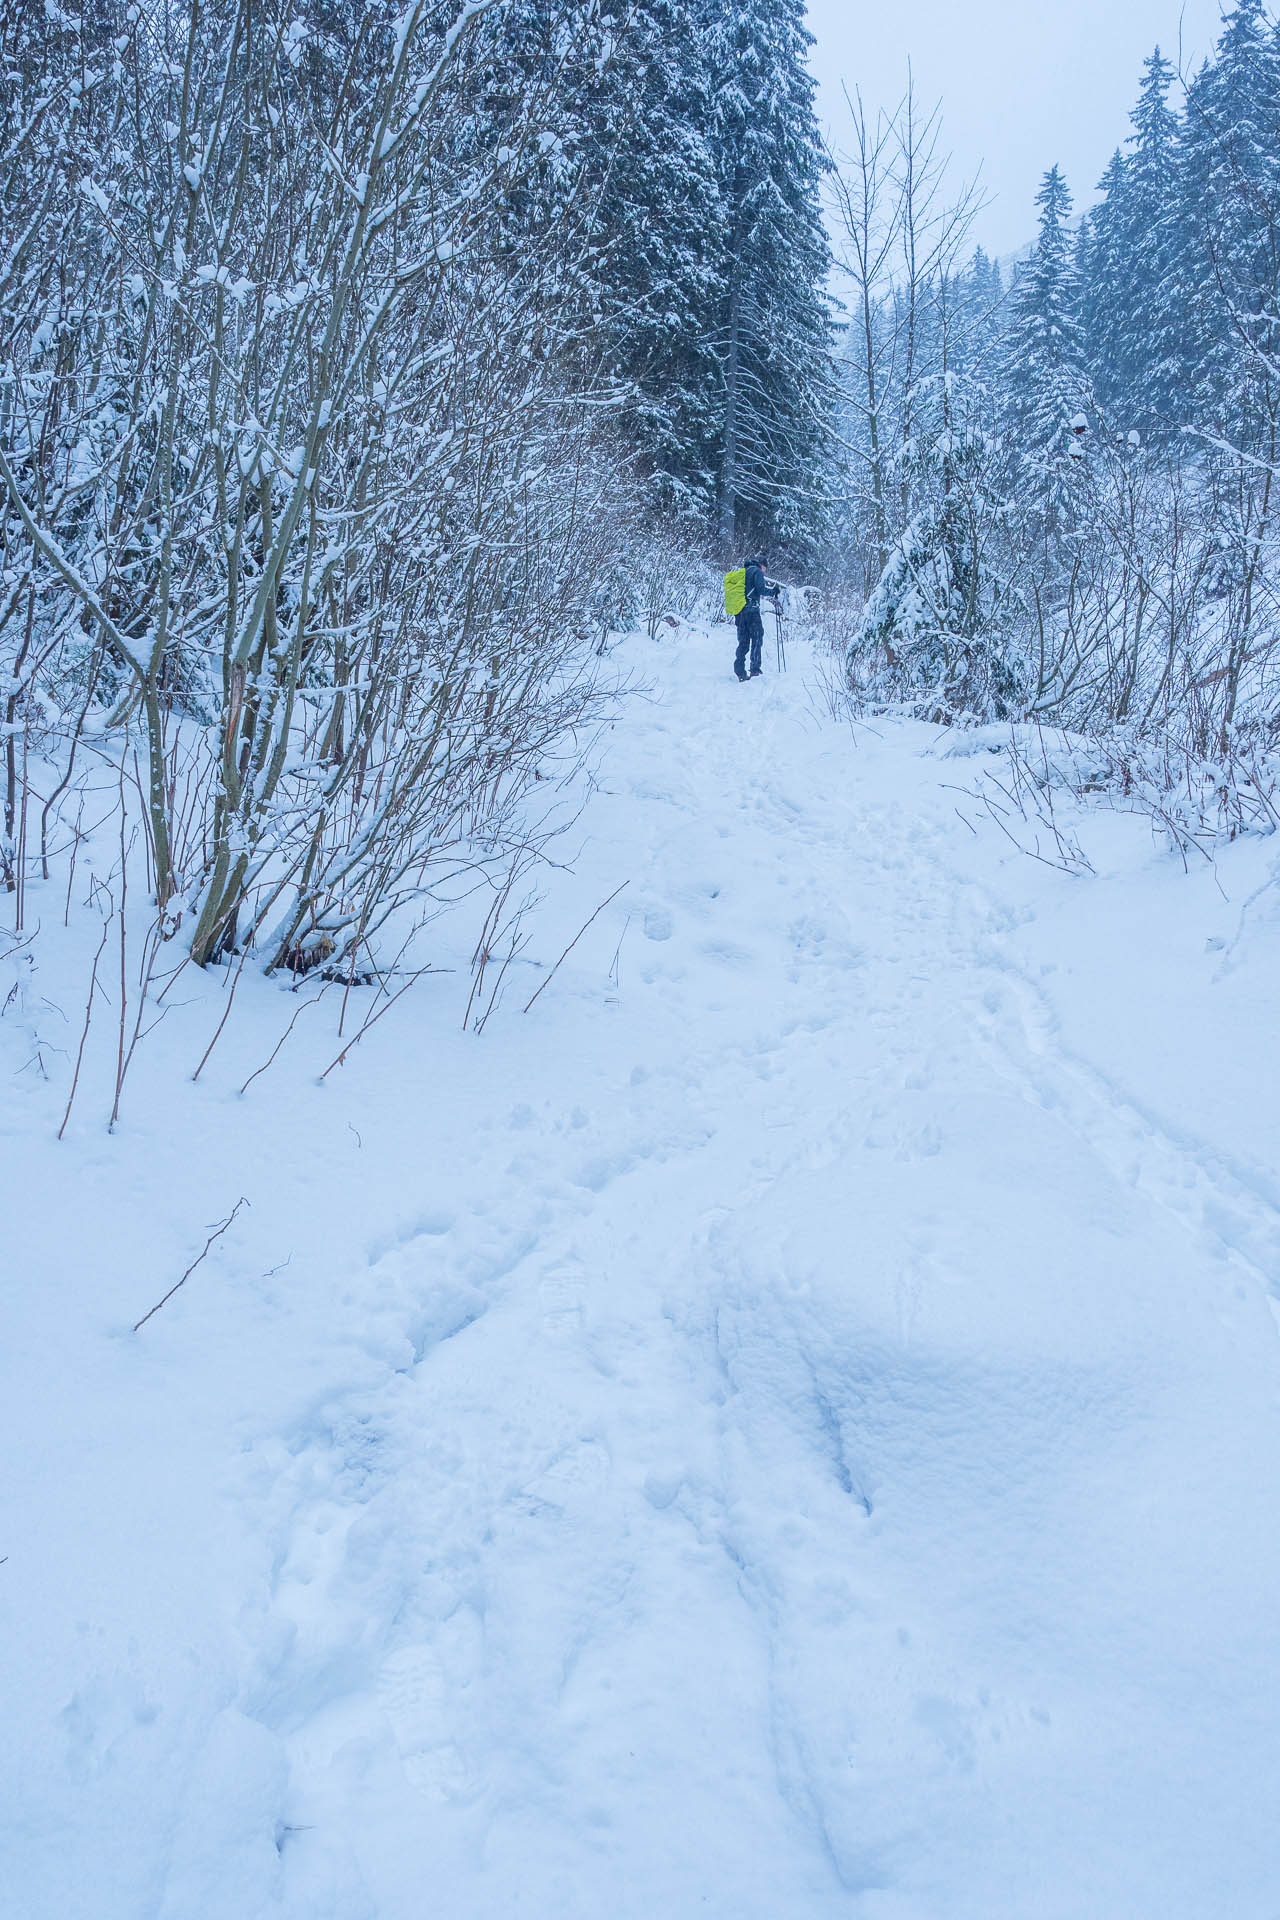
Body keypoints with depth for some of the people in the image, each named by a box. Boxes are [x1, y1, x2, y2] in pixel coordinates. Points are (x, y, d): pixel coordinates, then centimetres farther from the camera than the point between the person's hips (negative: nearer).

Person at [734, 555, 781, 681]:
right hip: (752, 611, -7)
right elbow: (761, 589, -14)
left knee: (743, 642, 9)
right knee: (757, 639, 2)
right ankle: (755, 669, -5)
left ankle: (740, 672, 2)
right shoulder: (757, 571, -3)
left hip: (739, 612, 7)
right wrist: (774, 589, 0)